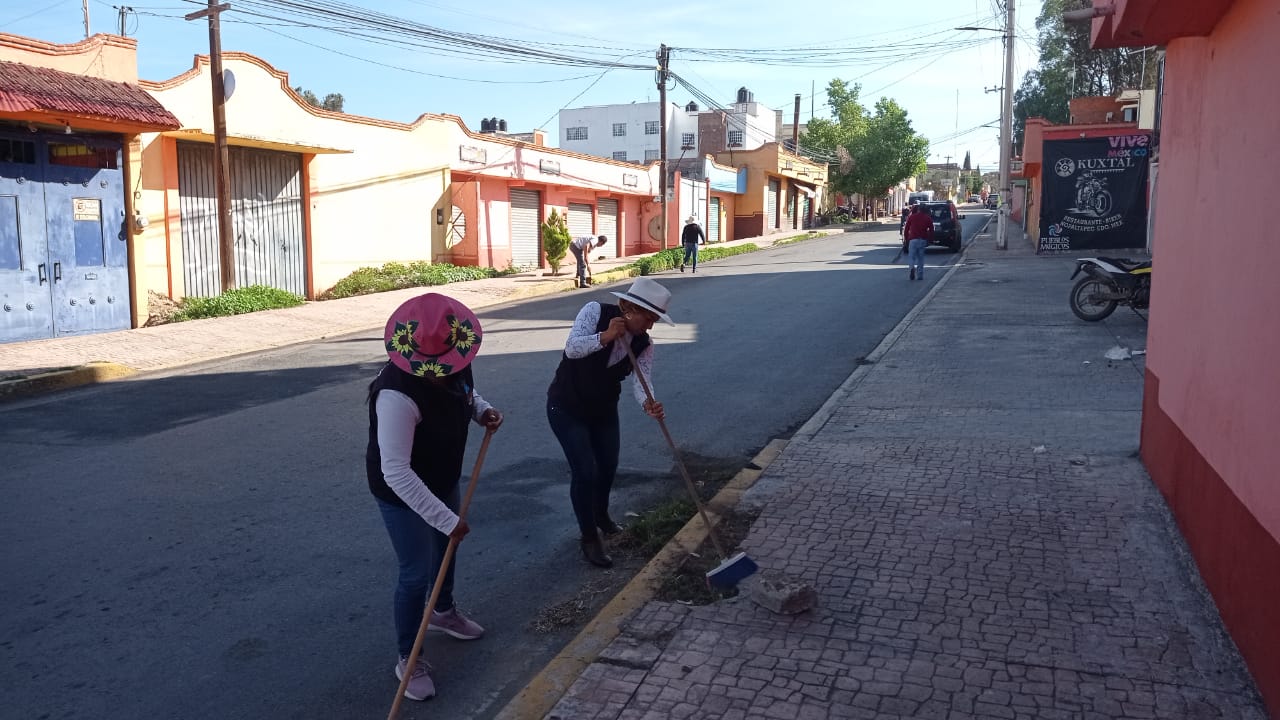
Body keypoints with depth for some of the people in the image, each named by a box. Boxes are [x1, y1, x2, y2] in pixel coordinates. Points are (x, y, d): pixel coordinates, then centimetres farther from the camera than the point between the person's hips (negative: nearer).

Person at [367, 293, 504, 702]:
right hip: (403, 494, -8)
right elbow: (396, 473, -40)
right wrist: (446, 518, -38)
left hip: (443, 479, 8)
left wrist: (482, 409, -12)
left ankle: (443, 611, 56)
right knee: (415, 573, 1)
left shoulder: (454, 363, -15)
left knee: (445, 547, 27)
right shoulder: (398, 394, -39)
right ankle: (407, 659, 24)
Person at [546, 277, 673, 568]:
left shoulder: (644, 344, -11)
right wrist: (605, 337, -46)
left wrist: (648, 403, -44)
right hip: (567, 407, -6)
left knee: (608, 466, 19)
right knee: (585, 471, -10)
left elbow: (642, 379, -23)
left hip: (604, 409, 6)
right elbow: (572, 348, -32)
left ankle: (601, 515, 49)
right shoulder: (595, 312, -22)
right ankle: (589, 538, 8)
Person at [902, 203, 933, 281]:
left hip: (913, 239, -2)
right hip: (923, 240, 2)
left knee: (911, 256, 2)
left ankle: (912, 268, -27)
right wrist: (928, 239, 13)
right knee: (920, 258, 10)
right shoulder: (928, 218, 7)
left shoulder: (911, 217, 4)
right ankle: (920, 275, 8)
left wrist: (905, 239, 10)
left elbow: (906, 229, 3)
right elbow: (931, 230, 5)